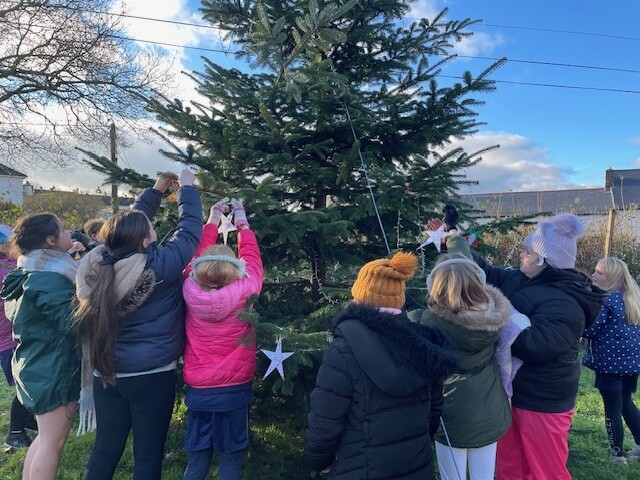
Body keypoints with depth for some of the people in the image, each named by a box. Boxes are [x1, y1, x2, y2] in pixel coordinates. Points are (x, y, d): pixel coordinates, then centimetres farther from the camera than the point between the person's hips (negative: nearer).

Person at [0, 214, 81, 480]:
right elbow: (72, 322, -27)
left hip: (40, 365, 10)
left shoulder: (35, 272, 10)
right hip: (53, 369, -10)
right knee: (53, 440, 3)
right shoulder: (50, 279, -22)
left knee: (45, 436, 22)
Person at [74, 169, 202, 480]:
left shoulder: (98, 266, -4)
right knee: (148, 454, 9)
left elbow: (130, 223, 10)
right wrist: (186, 187, 7)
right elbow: (190, 230, -8)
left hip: (106, 375, 6)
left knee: (105, 448, 19)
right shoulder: (161, 266, -21)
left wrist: (158, 188, 18)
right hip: (152, 376, -6)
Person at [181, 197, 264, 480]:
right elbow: (251, 257, 1)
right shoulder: (244, 292, -17)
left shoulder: (191, 290, -11)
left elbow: (199, 253, 6)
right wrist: (242, 222, 15)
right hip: (234, 390, -2)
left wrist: (213, 219, 18)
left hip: (198, 390, 3)